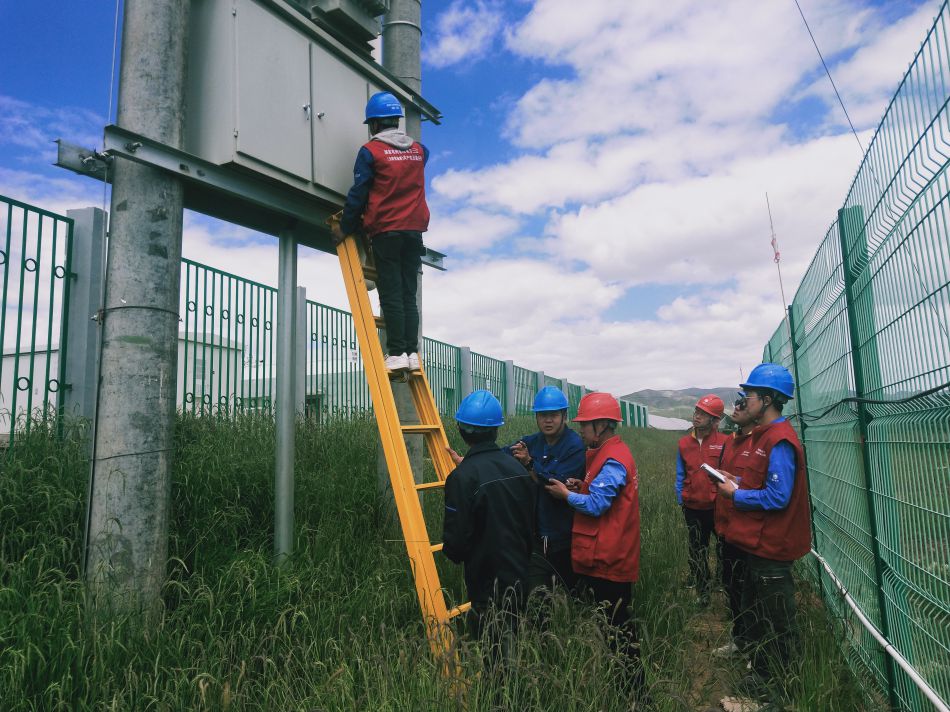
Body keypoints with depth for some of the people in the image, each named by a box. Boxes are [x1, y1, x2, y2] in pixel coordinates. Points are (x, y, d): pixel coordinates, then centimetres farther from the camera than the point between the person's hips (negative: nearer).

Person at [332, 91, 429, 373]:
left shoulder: (370, 151, -2)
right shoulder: (419, 149, 13)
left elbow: (358, 193, -3)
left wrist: (344, 227, 5)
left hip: (385, 231, -4)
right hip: (414, 230, 5)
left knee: (390, 295, -4)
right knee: (409, 295, 5)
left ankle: (397, 353, -8)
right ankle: (412, 352, 2)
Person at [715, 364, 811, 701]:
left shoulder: (780, 441, -23)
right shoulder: (766, 435, 9)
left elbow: (777, 497, -27)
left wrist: (736, 494, -16)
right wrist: (737, 481, 4)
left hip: (772, 546, -10)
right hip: (760, 541, 10)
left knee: (775, 619, 7)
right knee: (754, 608, 23)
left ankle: (775, 681, 24)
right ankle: (758, 668, 38)